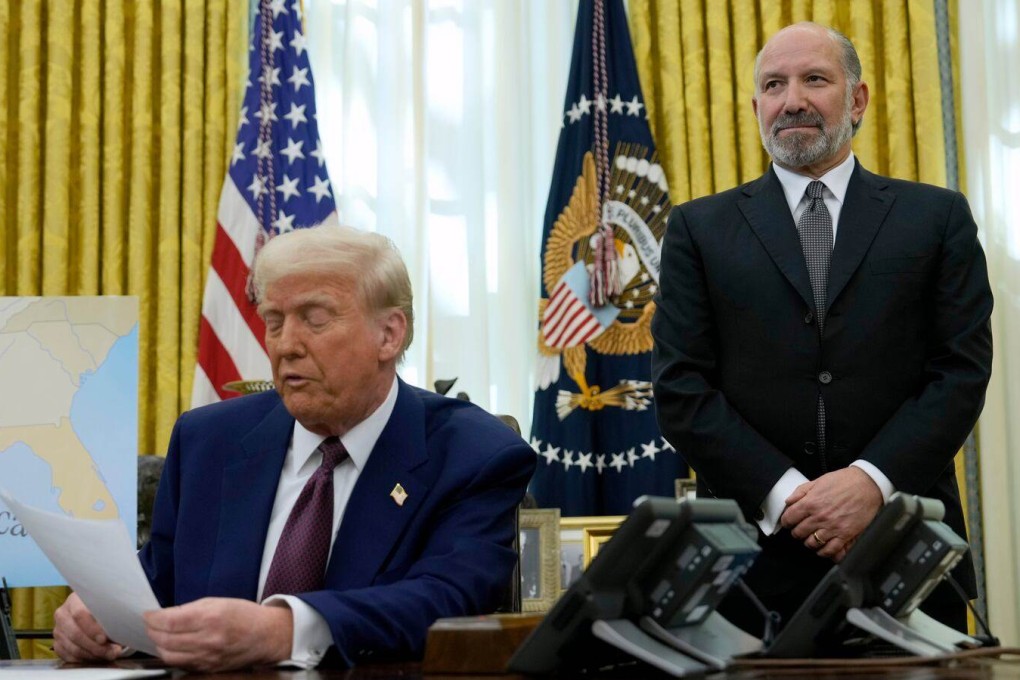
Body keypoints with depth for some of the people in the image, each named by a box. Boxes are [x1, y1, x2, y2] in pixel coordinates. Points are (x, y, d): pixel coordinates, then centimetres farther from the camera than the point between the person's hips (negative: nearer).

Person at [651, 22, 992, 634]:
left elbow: (963, 369, 0)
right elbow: (681, 388, 0)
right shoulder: (700, 229, 7)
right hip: (757, 553, 0)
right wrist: (785, 494, -11)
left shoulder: (938, 217, 8)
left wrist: (872, 481, -14)